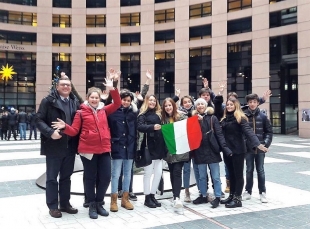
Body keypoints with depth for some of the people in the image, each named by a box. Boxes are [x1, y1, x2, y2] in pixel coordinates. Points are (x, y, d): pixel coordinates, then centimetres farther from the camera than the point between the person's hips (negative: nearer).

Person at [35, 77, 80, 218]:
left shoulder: (75, 102, 10)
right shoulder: (48, 101, -3)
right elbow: (39, 120, -7)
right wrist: (50, 132, -21)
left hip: (70, 146, 4)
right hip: (54, 146, -4)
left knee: (66, 177, 14)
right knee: (52, 177, 5)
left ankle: (65, 203, 26)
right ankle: (53, 206, 16)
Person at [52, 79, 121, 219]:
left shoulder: (104, 110, 10)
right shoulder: (81, 112, -1)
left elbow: (117, 104, 4)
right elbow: (74, 131, -2)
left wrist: (112, 89, -6)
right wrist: (65, 127, -21)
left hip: (104, 149, 3)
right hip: (88, 150, -3)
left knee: (105, 177, 6)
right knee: (90, 178, 7)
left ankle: (99, 203, 25)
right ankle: (92, 205, 23)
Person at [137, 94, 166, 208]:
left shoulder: (158, 114, 17)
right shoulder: (143, 114, -3)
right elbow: (139, 127, -20)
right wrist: (152, 127, -32)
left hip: (159, 147, 6)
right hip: (149, 147, -6)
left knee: (158, 173, 7)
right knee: (148, 172, 1)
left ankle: (152, 195, 20)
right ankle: (147, 197, 12)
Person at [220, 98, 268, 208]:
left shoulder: (240, 118, -11)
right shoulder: (224, 118, 9)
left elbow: (248, 131, -22)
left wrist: (257, 144, -32)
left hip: (238, 150, -6)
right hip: (227, 150, 6)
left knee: (238, 174, 2)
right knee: (231, 174, 14)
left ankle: (237, 199, 7)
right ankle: (231, 196, 24)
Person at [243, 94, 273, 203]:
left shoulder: (262, 116, -1)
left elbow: (269, 131, 4)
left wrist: (266, 143, -4)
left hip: (260, 148, 0)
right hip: (248, 148, 0)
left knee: (260, 170, 8)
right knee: (249, 170, 10)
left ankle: (262, 192, 18)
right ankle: (248, 191, 22)